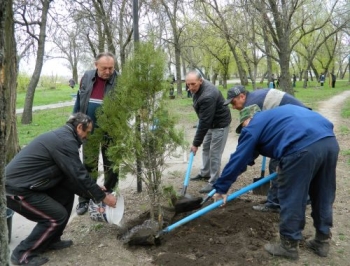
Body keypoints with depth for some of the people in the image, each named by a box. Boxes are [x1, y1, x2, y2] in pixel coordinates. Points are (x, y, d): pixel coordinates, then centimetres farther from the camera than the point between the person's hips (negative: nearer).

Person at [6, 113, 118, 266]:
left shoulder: (61, 136, 13)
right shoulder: (66, 141, -18)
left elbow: (72, 175, 17)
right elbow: (79, 175, -16)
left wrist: (94, 190, 15)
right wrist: (102, 197, -5)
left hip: (22, 182, 10)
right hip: (15, 189, -10)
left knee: (67, 192, 10)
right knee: (58, 215, -8)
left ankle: (50, 241, 21)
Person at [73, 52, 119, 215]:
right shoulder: (87, 77, 0)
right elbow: (79, 100, 9)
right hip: (89, 129, 3)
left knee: (110, 166, 10)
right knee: (88, 165, 11)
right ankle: (85, 199, 22)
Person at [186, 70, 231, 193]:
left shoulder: (208, 96, -35)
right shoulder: (197, 88, -5)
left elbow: (204, 122, -33)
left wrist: (196, 143, -28)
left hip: (220, 123, -10)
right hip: (210, 122, 10)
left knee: (214, 153, -6)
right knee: (206, 148, 19)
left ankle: (213, 182, 4)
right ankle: (205, 173, 35)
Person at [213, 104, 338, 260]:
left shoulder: (253, 125, 13)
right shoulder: (277, 113, 35)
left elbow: (238, 159, 12)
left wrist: (221, 188, 19)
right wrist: (284, 167, 43)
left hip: (303, 148, -8)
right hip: (330, 141, 9)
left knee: (291, 199, 8)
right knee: (323, 197, 21)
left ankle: (289, 246, 23)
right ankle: (322, 241, 36)